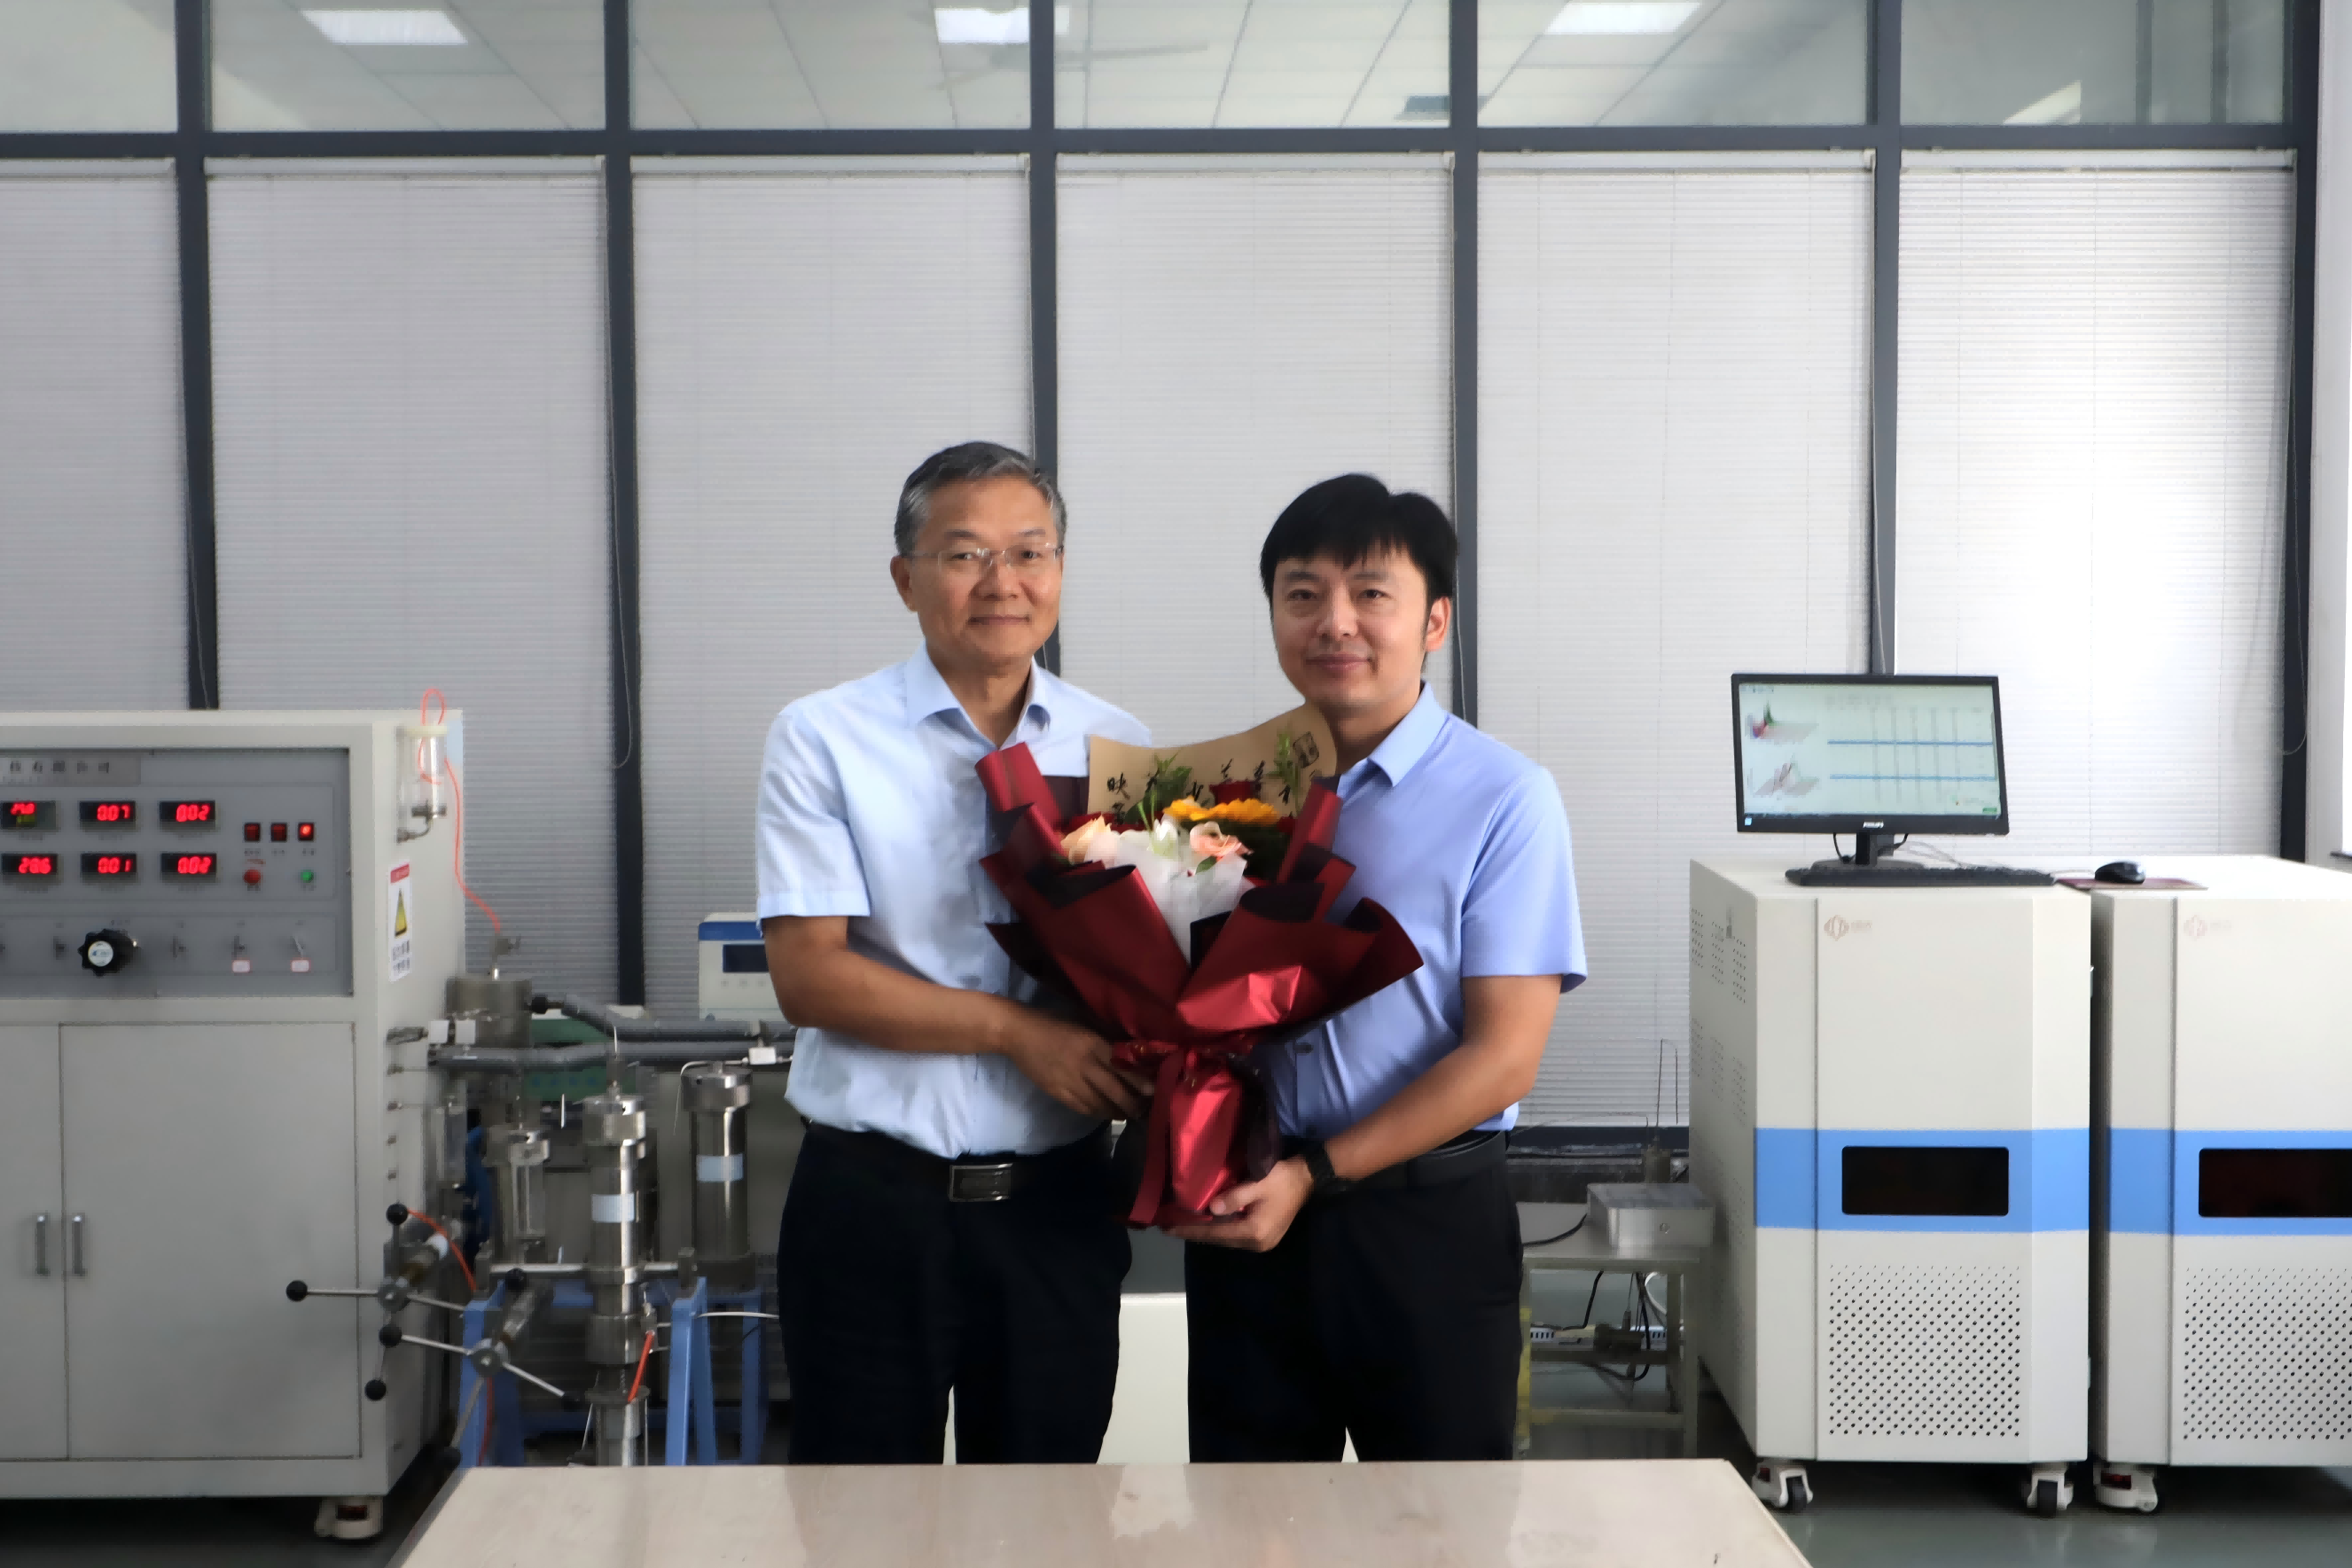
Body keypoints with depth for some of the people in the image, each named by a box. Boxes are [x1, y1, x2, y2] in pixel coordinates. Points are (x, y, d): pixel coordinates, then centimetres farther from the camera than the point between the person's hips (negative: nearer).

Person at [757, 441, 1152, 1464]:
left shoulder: (1115, 748, 6)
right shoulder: (824, 740, -4)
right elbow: (807, 975, -11)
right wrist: (1017, 1030, -16)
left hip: (1058, 1198, 3)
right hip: (877, 1198, -3)